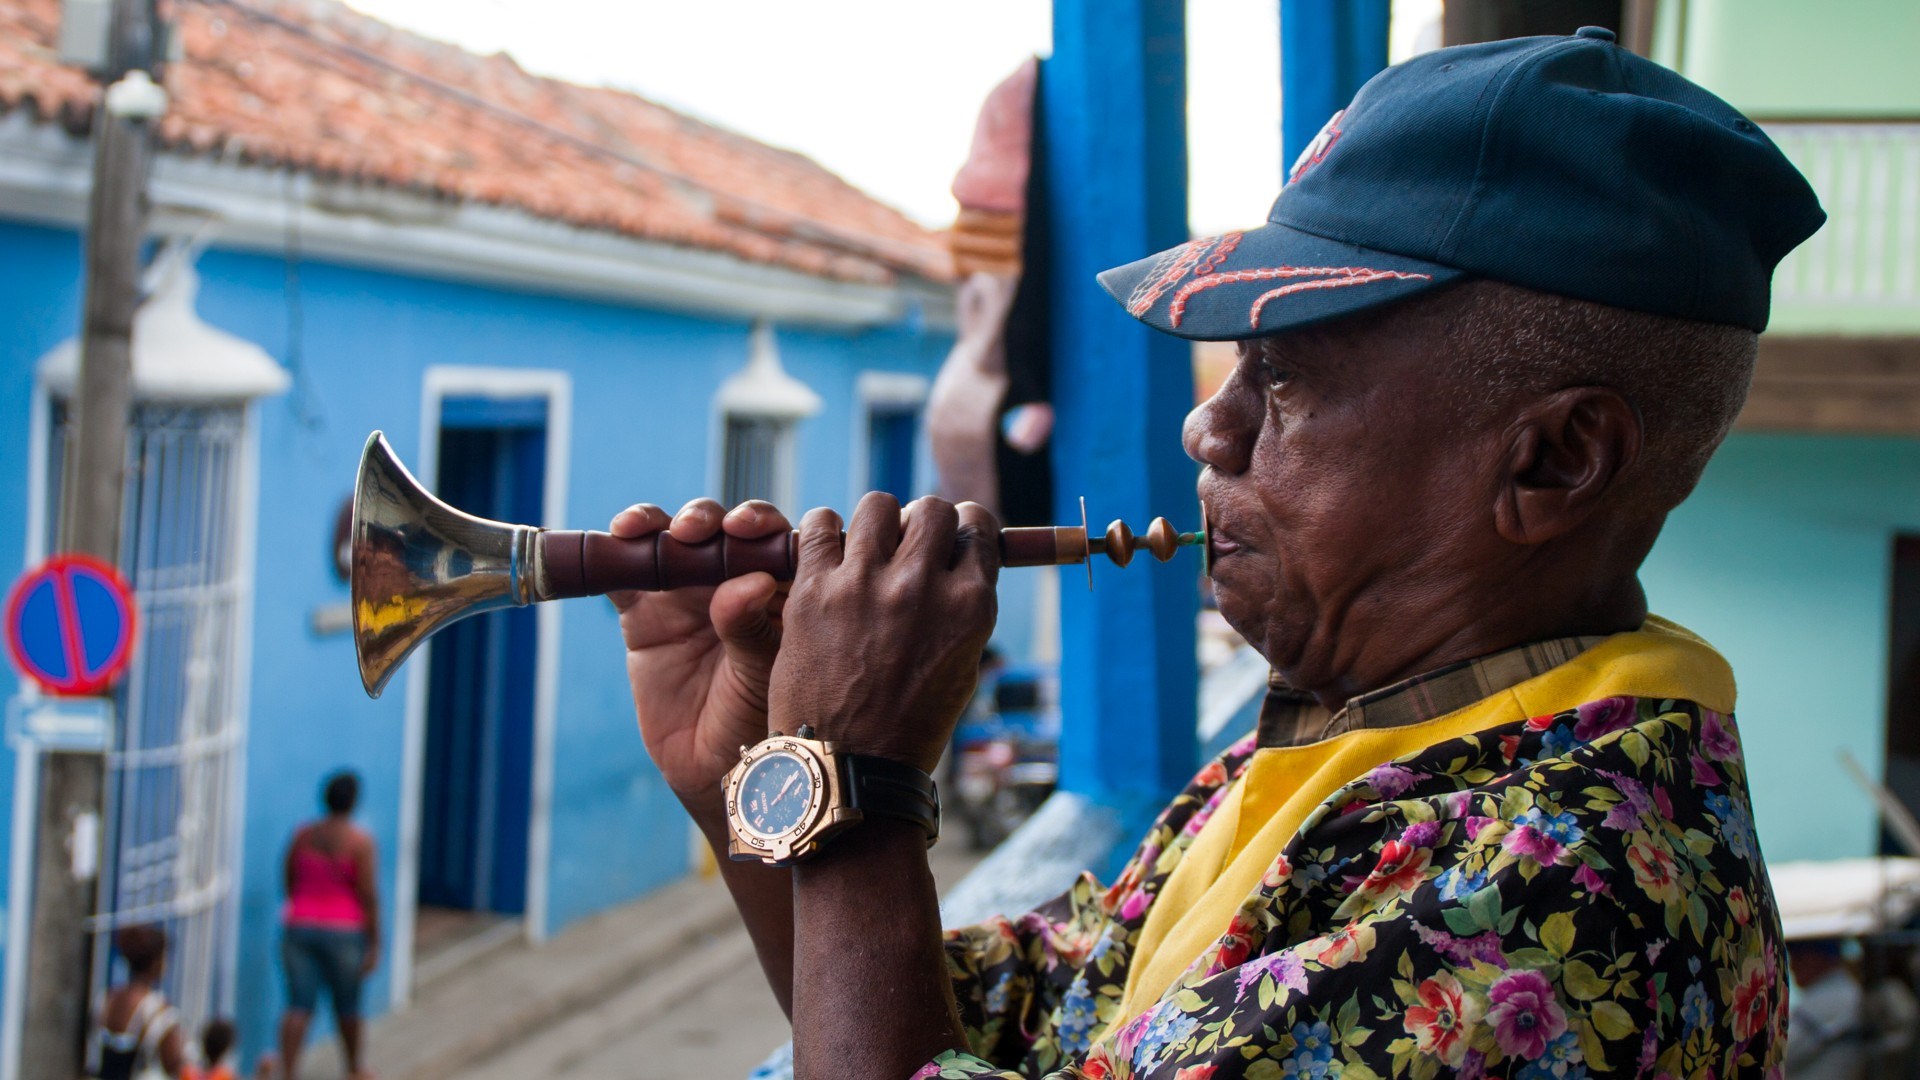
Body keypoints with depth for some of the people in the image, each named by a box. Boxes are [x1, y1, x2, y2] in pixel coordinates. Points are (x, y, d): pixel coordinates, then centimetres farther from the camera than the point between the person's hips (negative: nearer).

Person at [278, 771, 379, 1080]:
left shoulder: (303, 835, 2)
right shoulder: (359, 841, -10)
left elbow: (289, 883, 9)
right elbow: (367, 894, -11)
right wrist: (374, 942, -6)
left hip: (300, 927, 3)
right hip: (343, 932, -3)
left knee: (299, 1006, 2)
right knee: (346, 1005, 15)